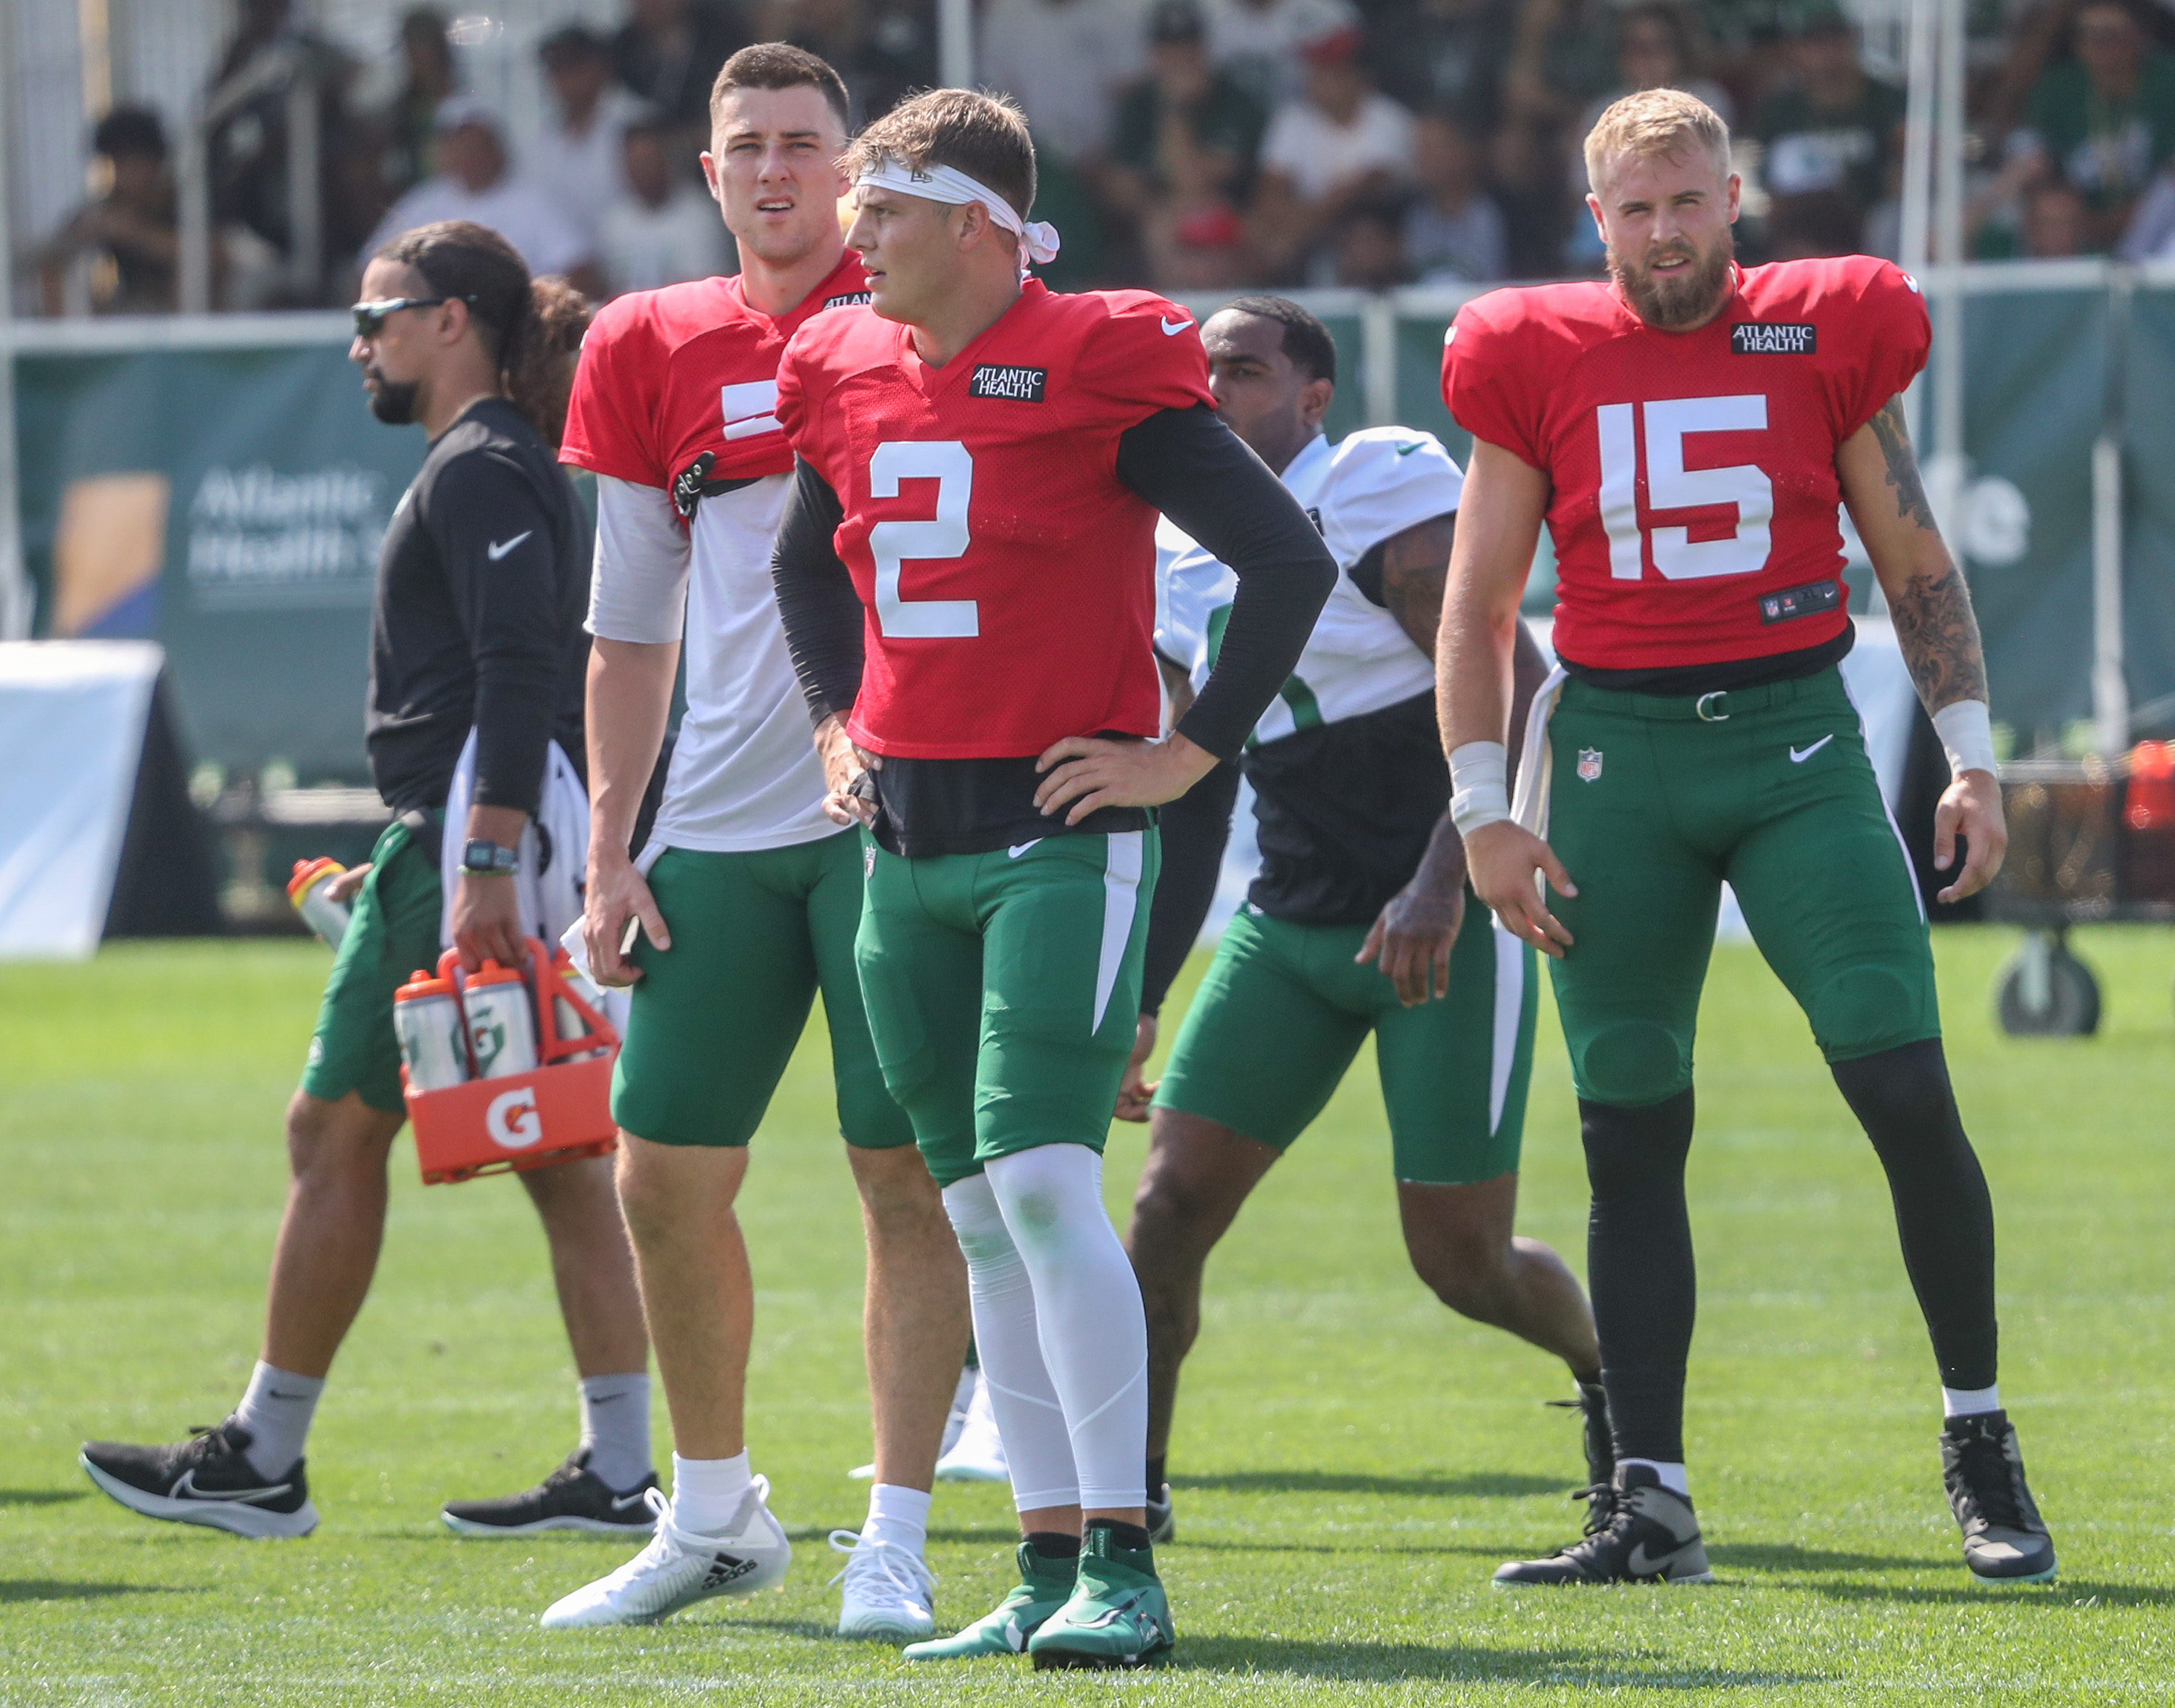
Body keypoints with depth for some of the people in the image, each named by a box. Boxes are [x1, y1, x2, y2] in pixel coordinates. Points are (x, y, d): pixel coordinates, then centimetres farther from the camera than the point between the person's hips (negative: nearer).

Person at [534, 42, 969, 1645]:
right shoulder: (654, 351, 10)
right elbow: (631, 628, 15)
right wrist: (610, 846, 11)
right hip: (717, 829, 4)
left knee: (907, 1169, -4)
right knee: (668, 1173, 5)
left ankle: (894, 1546, -1)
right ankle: (714, 1516, 23)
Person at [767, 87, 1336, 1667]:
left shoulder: (1099, 373, -12)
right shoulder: (850, 379, 8)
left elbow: (1290, 560, -12)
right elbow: (809, 565, 30)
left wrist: (1189, 754, -12)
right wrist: (841, 722, 18)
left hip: (1060, 839, -7)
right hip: (909, 843, 7)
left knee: (1045, 1186, -16)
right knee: (982, 1215, 8)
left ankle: (1121, 1567, -13)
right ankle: (1052, 1566, 13)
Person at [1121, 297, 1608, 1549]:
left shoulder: (1384, 497, -12)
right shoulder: (1196, 568, 11)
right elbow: (1193, 814, 19)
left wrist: (1443, 886, -27)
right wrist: (1137, 998, 16)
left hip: (1447, 924, -6)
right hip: (1292, 926, 6)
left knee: (1461, 1257, -3)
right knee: (1172, 1202, -7)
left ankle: (1606, 1362, 29)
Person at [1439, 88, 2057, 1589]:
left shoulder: (1826, 336, 4)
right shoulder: (1542, 361, 4)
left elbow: (1913, 558, 12)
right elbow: (1478, 606, 10)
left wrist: (1972, 756, 5)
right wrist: (1483, 809, 2)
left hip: (1795, 738, -1)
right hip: (1616, 751, 1)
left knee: (1907, 1091, -12)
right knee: (1631, 1136, 1)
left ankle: (1982, 1447, 4)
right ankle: (1652, 1506, 6)